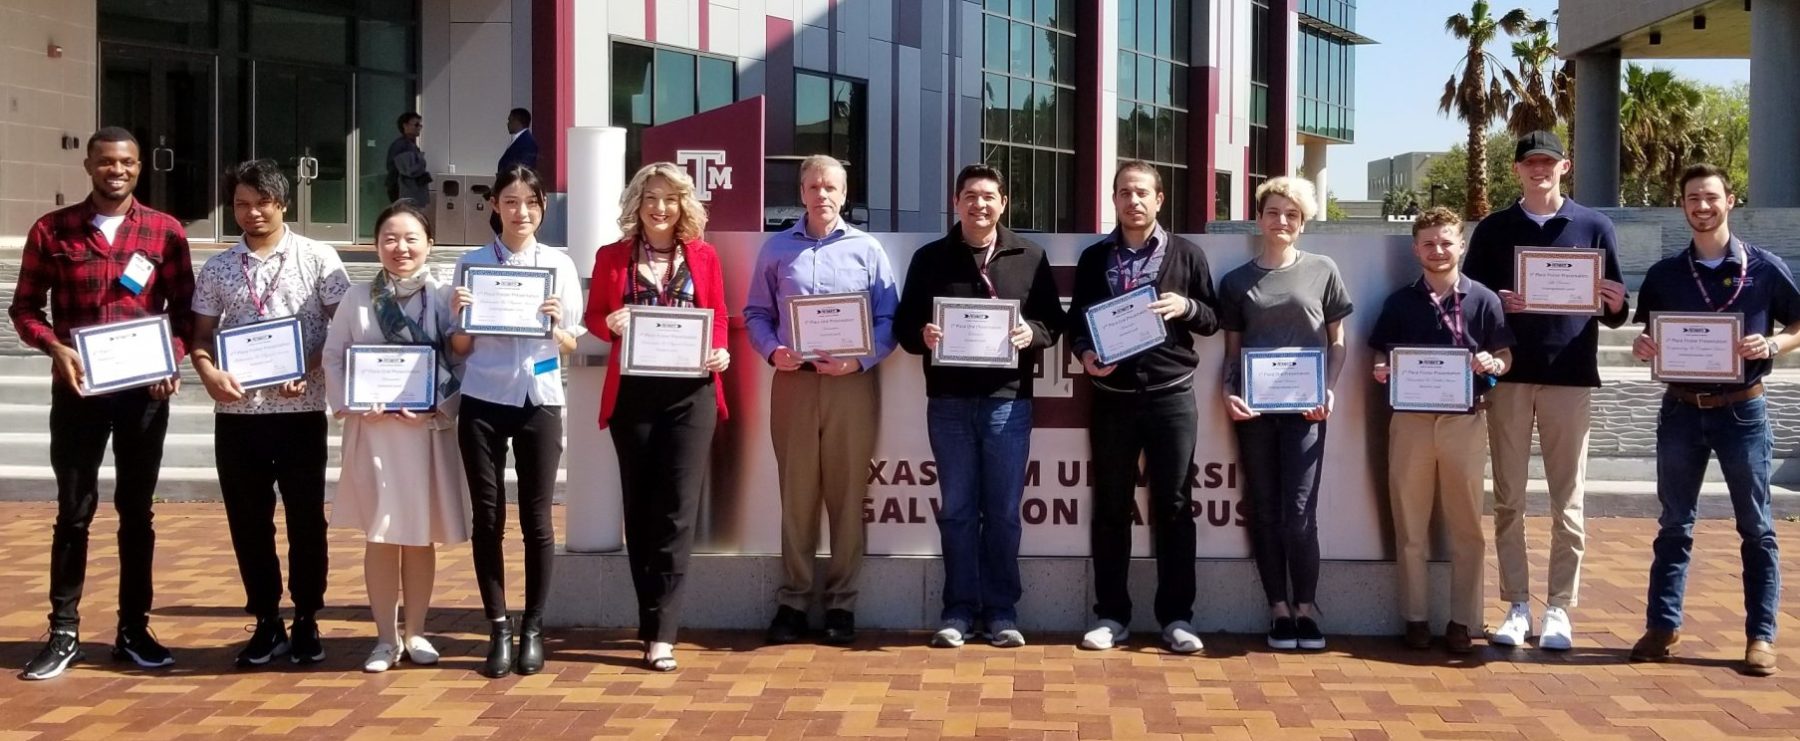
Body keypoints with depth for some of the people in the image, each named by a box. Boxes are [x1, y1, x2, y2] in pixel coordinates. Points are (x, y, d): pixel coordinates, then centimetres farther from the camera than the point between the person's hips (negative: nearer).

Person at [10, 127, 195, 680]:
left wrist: (173, 357, -12)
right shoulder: (52, 230, 1)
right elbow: (26, 307, 4)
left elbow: (184, 307, 5)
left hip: (145, 389, 1)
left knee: (136, 510, 9)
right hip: (77, 389, -1)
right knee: (74, 511, 4)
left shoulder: (165, 231, 3)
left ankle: (134, 629, 17)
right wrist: (56, 349, -14)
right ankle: (64, 633, 12)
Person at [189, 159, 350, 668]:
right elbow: (200, 336, 11)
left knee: (306, 519, 4)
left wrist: (310, 371, -15)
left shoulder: (317, 259, 0)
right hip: (237, 412, 3)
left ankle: (306, 621, 18)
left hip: (300, 410, -3)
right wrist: (209, 373, -9)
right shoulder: (218, 268, 9)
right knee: (248, 521, 8)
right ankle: (266, 622, 21)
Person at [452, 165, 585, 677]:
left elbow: (571, 346, 8)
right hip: (483, 400, 0)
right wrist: (459, 318, -12)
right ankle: (498, 629, 14)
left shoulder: (560, 265, 6)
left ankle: (533, 628, 15)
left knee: (536, 519, 2)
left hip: (539, 400, 0)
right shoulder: (471, 263, 5)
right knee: (488, 518, 3)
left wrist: (556, 325, -12)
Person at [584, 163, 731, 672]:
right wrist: (611, 323, -14)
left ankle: (661, 633, -3)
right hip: (632, 393, 1)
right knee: (640, 507, 8)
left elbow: (719, 318, 9)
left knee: (677, 509, -6)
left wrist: (719, 352, -10)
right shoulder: (612, 257, 7)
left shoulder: (703, 257, 7)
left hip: (690, 392, -1)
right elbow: (593, 316, 8)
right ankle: (655, 622, 20)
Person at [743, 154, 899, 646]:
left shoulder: (867, 250, 6)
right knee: (796, 494, 4)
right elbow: (756, 314, 9)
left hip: (851, 384, -1)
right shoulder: (776, 249, 10)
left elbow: (888, 319, 2)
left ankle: (841, 602, 11)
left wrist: (860, 361, -13)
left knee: (847, 495, 3)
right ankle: (792, 600, 12)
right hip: (793, 381, 1)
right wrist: (772, 351, -10)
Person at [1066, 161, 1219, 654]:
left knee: (1173, 507, 2)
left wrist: (1186, 307, -13)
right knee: (1111, 508, 5)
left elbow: (1213, 319, 8)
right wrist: (1084, 353, -10)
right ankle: (1111, 615, 13)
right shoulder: (1094, 258, 9)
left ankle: (1176, 616, 10)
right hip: (1112, 397, 1)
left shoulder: (1186, 254, 6)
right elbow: (1077, 321, 10)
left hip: (1171, 395, -1)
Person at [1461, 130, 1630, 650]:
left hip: (1570, 377, -1)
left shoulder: (1593, 227, 8)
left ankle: (1559, 608, 10)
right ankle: (1517, 606, 11)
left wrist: (1616, 304, -14)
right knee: (1508, 499, 3)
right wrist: (1496, 303, -12)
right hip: (1509, 376, 1)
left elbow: (1614, 315, 9)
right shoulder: (1493, 229, 9)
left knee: (1567, 502, 2)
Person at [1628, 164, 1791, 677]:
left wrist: (1772, 345, -16)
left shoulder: (1765, 267, -2)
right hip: (1682, 410, 2)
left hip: (1742, 410, -2)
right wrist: (1641, 347, -11)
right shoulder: (1664, 274, 4)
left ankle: (1761, 636, 11)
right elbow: (1646, 335, 11)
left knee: (1756, 528, 4)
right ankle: (1663, 627, 15)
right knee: (1674, 524, 8)